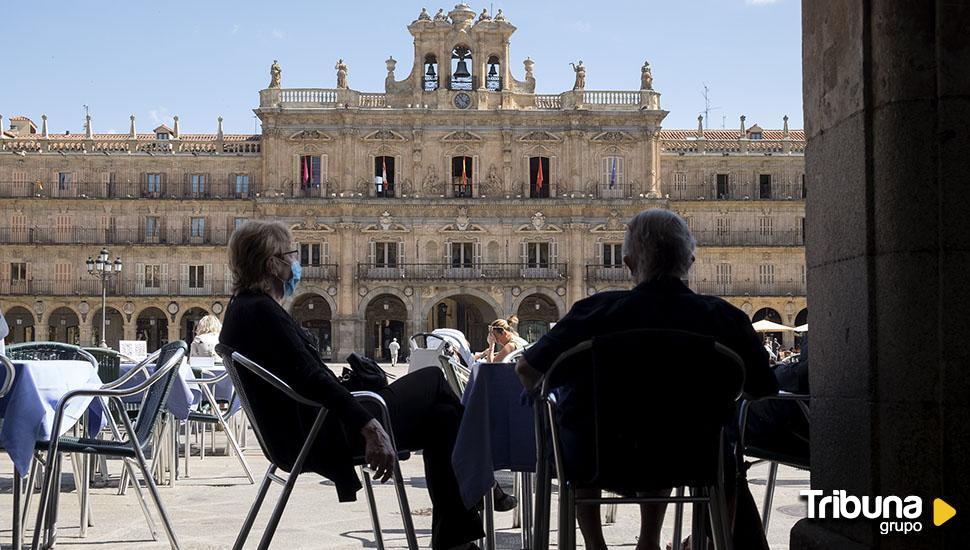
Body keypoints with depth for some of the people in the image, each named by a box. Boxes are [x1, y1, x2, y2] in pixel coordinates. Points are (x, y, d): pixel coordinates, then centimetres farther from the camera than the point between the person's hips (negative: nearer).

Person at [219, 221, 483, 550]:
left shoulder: (242, 309, 14)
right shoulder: (261, 311, -17)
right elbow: (310, 378, -26)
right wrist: (370, 427, -31)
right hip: (321, 437, -10)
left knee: (440, 416, 10)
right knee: (432, 380, 0)